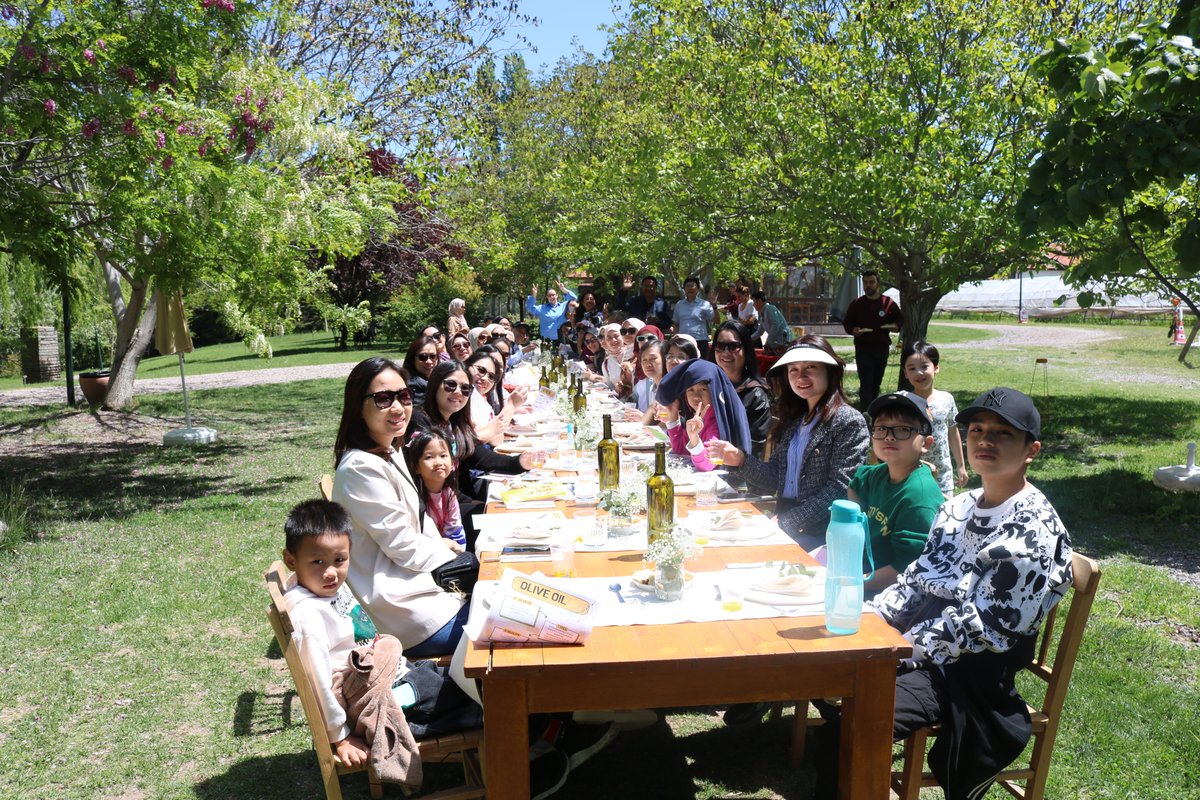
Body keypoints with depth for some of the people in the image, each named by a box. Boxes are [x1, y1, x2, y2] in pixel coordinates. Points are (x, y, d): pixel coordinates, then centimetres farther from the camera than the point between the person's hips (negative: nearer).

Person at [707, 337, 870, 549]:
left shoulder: (849, 422, -7)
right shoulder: (793, 421, 14)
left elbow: (839, 489, -14)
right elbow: (777, 480, 12)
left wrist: (787, 522, -18)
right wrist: (742, 461, -4)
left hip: (819, 537, -6)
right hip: (783, 527, 6)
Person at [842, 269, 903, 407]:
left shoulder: (889, 303, 2)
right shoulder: (857, 304, 2)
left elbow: (900, 319, 12)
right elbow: (847, 323, 8)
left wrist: (895, 326, -11)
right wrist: (853, 330, -14)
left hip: (882, 348, 2)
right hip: (863, 348, -2)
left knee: (876, 382, 12)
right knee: (866, 383, -10)